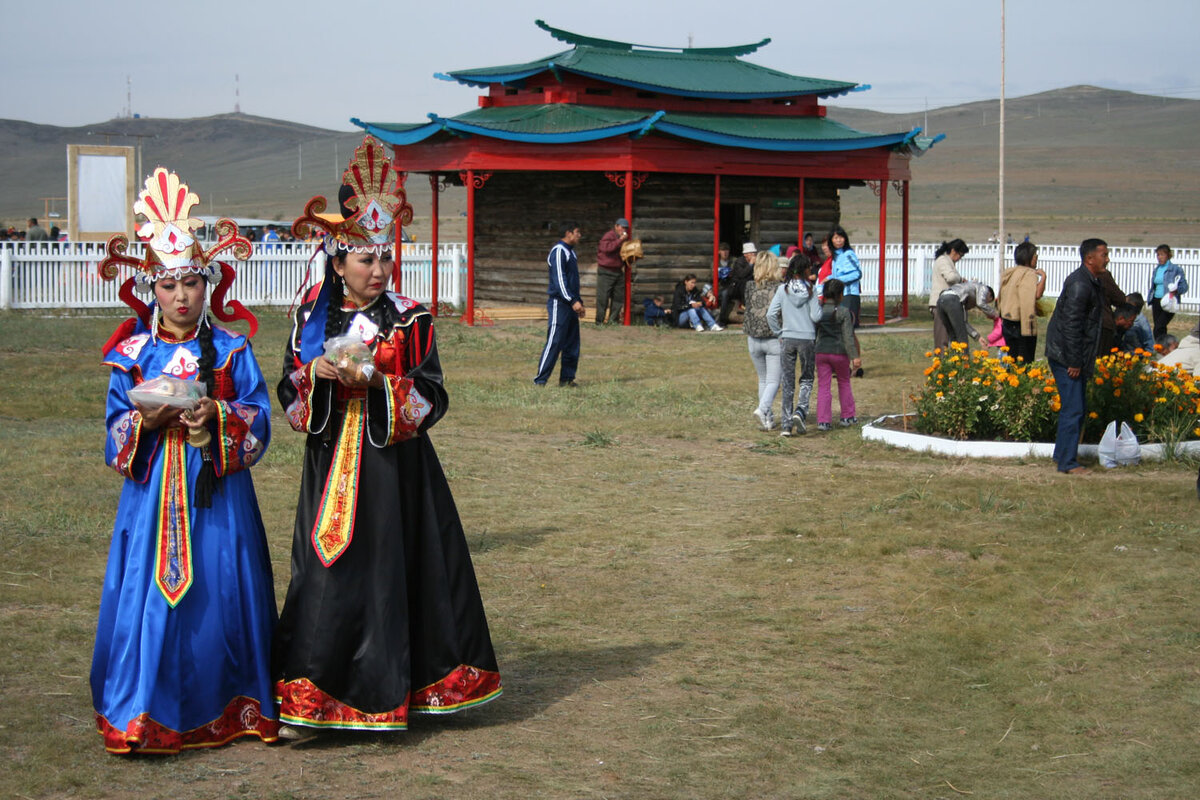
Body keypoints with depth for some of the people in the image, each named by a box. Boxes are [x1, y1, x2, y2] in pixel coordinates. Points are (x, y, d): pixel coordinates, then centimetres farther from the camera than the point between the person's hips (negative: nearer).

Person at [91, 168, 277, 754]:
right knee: (149, 590, -2)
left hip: (218, 490, 0)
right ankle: (144, 714, 6)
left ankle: (229, 708, 13)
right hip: (154, 486, 1)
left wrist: (216, 417, -17)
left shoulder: (230, 350, 3)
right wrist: (145, 422, -14)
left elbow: (258, 416, 0)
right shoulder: (133, 353, 5)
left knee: (219, 590, 1)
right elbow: (116, 425, 6)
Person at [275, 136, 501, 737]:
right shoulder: (312, 319, 7)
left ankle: (387, 689, 12)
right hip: (331, 463, 2)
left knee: (391, 570, 0)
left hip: (393, 464, -2)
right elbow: (288, 393, 8)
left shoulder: (409, 321, -1)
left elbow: (430, 399, -5)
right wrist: (315, 373, -13)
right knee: (326, 576, 1)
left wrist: (378, 381, -20)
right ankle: (311, 698, 8)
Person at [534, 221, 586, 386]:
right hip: (559, 304, -10)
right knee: (554, 343, -11)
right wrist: (573, 301, -23)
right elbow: (559, 279, -19)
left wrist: (579, 301, 21)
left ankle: (567, 378, 15)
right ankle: (540, 380, -10)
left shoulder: (570, 252, 19)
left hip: (570, 305, 10)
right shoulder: (558, 251, -11)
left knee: (572, 344, 9)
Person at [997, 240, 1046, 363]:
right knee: (1025, 361, -3)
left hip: (1007, 323, 8)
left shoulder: (1008, 273, 12)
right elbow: (1037, 294, -25)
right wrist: (1043, 277, -14)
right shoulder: (1029, 274, -13)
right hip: (1023, 324, -8)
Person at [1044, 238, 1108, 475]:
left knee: (1078, 409, 15)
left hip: (1075, 357, 10)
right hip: (1066, 357, -10)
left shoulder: (1091, 282, 14)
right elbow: (1071, 325, -23)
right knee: (1073, 409, -7)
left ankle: (1063, 456, 24)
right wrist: (1074, 362, -22)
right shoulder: (1079, 284, -19)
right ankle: (1067, 462, -1)